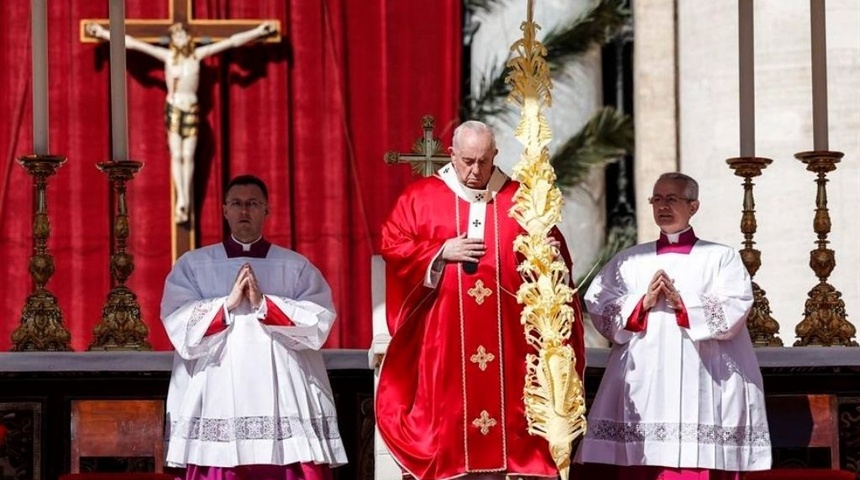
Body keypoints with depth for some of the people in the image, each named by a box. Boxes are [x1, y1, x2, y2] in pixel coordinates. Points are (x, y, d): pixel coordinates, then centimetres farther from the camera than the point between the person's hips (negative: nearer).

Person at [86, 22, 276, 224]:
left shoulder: (198, 54, 2)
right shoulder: (167, 55, -1)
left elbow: (232, 41, 5)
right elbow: (132, 43, -2)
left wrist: (258, 32, 6)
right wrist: (104, 33, -3)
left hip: (192, 109, 1)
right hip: (173, 108, -1)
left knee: (188, 156, 0)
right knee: (176, 155, -7)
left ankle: (186, 203, 2)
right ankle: (181, 200, -13)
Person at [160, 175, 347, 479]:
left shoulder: (297, 267, 12)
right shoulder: (192, 266, 12)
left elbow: (320, 322, -3)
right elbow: (179, 327, -2)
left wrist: (264, 304, -11)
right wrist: (228, 303, -11)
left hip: (284, 403, 0)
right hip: (217, 403, 0)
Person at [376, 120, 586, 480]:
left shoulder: (520, 200, 10)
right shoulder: (419, 198, 7)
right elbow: (392, 247, 1)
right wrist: (442, 252, -10)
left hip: (507, 338, 1)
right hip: (443, 339, -1)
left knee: (504, 404, -4)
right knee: (448, 411, -5)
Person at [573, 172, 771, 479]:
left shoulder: (721, 258, 10)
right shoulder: (629, 261, 18)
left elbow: (734, 312, -4)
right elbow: (598, 308, 6)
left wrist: (682, 302, -11)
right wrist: (643, 303, -8)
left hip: (701, 388, -2)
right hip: (641, 387, 2)